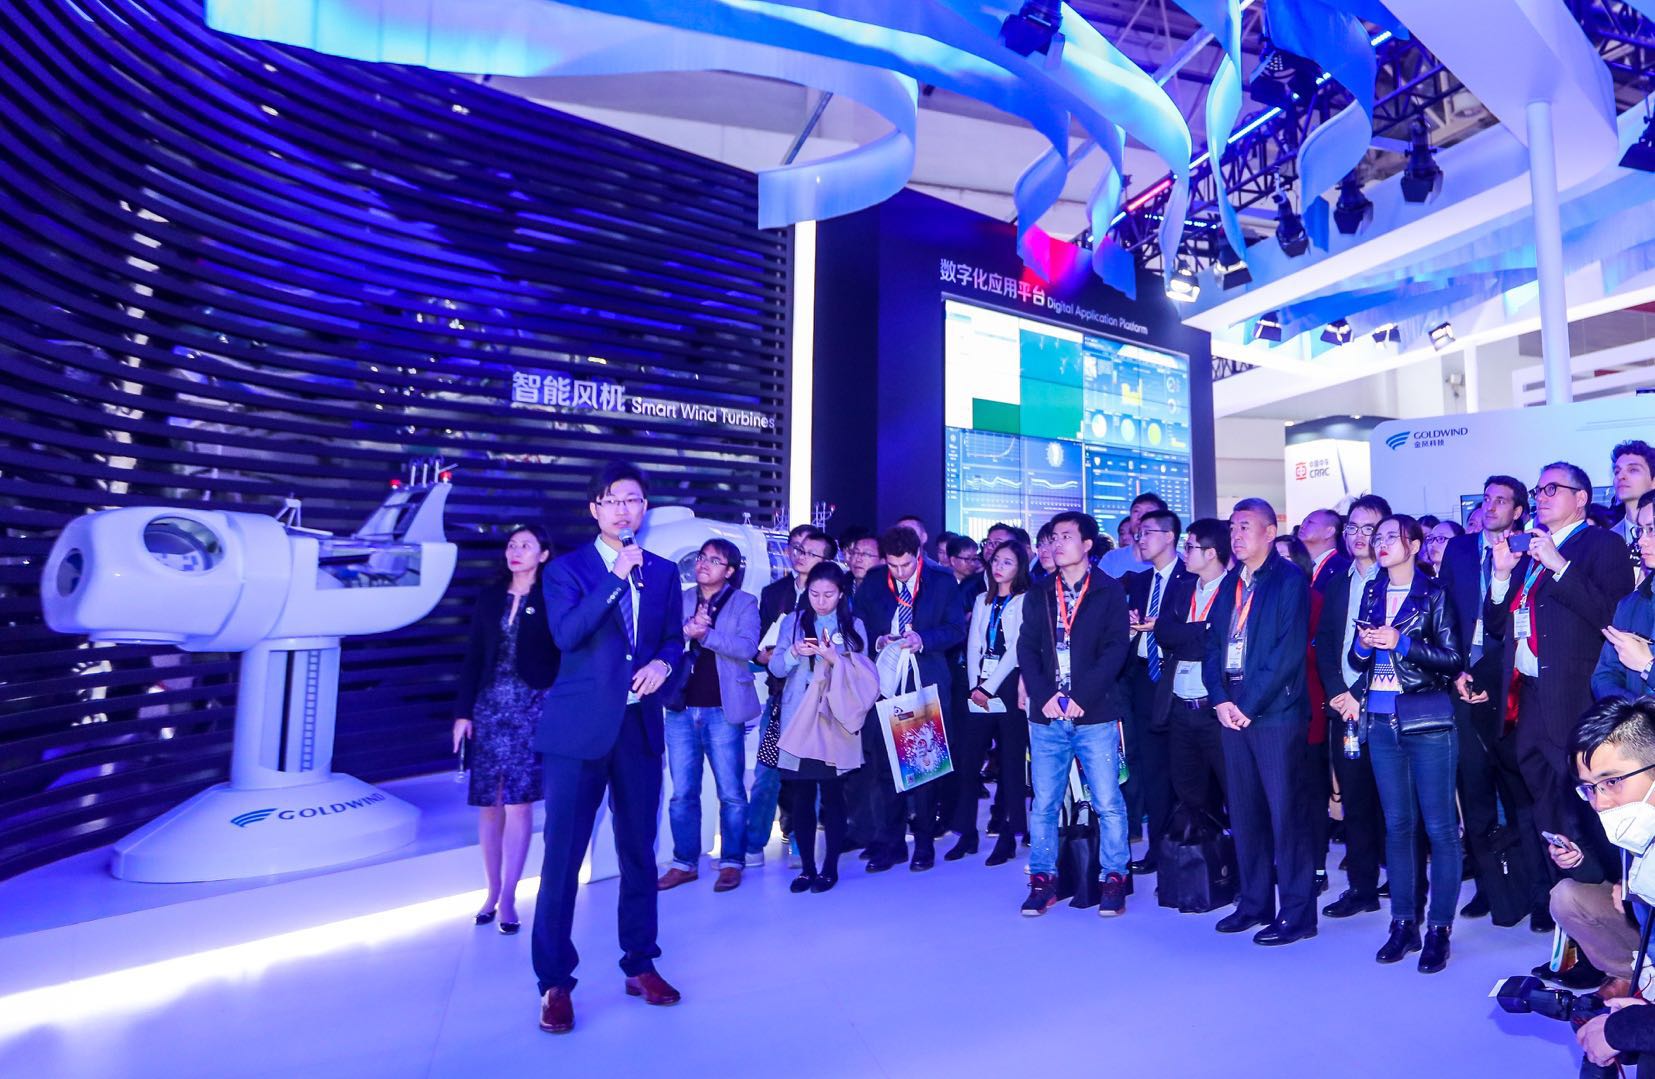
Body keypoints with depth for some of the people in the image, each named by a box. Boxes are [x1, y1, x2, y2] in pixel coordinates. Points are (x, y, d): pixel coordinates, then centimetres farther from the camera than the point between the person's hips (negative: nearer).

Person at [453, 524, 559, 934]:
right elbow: (473, 657, 9)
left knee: (519, 802, -3)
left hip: (531, 707, -4)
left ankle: (508, 898, 7)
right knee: (488, 802, 8)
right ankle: (493, 891, 22)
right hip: (489, 705, 4)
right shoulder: (489, 596, 9)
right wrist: (463, 711, 4)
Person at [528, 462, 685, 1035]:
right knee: (563, 856, 3)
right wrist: (618, 576, -20)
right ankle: (555, 982, 21)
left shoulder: (664, 572, 10)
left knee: (639, 851, 13)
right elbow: (566, 635, -16)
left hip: (641, 727, 3)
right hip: (580, 728, -3)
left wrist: (662, 663, -8)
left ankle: (640, 965, 30)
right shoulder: (566, 568, 0)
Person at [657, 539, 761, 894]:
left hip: (723, 711, -3)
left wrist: (705, 634, -18)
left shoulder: (744, 603, 2)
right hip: (682, 709, 3)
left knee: (731, 793, 4)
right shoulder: (680, 599, 10)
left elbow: (747, 647, -13)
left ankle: (732, 863, 19)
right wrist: (687, 630, -18)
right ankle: (684, 863, 23)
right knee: (682, 793, 10)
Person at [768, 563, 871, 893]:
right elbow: (776, 667, 1)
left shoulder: (853, 626, 5)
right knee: (802, 795, 3)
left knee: (833, 794, 2)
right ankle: (807, 866, 17)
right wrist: (794, 653, -19)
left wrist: (835, 659, -19)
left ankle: (830, 867, 15)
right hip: (798, 720, 1)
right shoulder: (793, 621, 7)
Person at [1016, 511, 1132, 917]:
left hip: (1096, 715, -3)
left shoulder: (1111, 591, 2)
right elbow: (1026, 649, 7)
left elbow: (1116, 648, -6)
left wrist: (1081, 696, -14)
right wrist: (1045, 695, -8)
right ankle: (1043, 879, 19)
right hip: (1046, 716, 3)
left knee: (1108, 803, 3)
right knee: (1043, 803, 7)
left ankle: (1113, 878, 19)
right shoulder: (1038, 594, 12)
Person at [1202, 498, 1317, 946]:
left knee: (1285, 813, 0)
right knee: (1243, 812, 12)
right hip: (1233, 712, 6)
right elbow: (1214, 645, 11)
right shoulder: (1230, 583, 14)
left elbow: (1289, 652, -14)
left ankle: (1297, 913, 13)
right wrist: (1221, 699, -3)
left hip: (1276, 712, -6)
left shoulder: (1290, 580, -5)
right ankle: (1254, 903, 24)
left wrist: (1249, 705, -14)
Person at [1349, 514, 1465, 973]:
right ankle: (1403, 923, 19)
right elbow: (1357, 659, 13)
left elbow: (1453, 659, -5)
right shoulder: (1372, 592, 11)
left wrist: (1401, 642, -16)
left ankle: (1439, 929, 12)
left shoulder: (1434, 593, -1)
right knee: (1396, 824, 10)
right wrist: (1364, 644, -8)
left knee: (1439, 826, 1)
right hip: (1380, 720, 4)